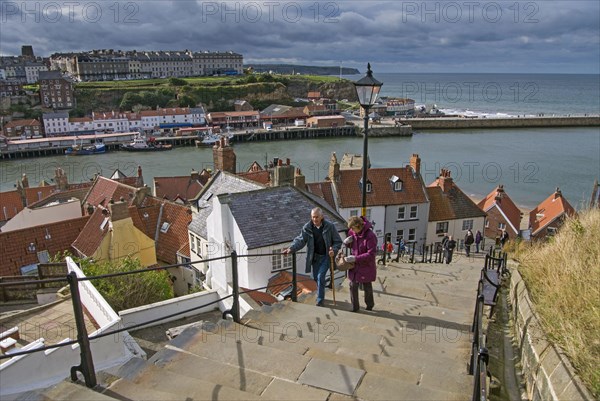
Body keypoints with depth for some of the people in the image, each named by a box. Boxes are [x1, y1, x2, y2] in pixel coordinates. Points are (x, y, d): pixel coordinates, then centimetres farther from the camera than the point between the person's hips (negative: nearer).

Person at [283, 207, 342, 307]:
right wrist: (291, 248, -27)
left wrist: (334, 250, -26)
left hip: (326, 256, -4)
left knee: (320, 277, -12)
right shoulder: (307, 227, -8)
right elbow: (300, 240, -10)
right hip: (315, 256, 4)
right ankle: (320, 294, 39)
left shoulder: (330, 226, -15)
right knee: (316, 277, 14)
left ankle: (320, 301, 0)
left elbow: (338, 241, -7)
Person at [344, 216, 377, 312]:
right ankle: (355, 307, 24)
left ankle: (369, 306, 35)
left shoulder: (370, 236, -24)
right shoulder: (352, 232, -5)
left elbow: (371, 254, -24)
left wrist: (355, 258, -28)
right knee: (353, 286, 7)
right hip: (354, 265, 5)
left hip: (366, 266, -5)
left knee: (367, 287, 13)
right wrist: (347, 242, -11)